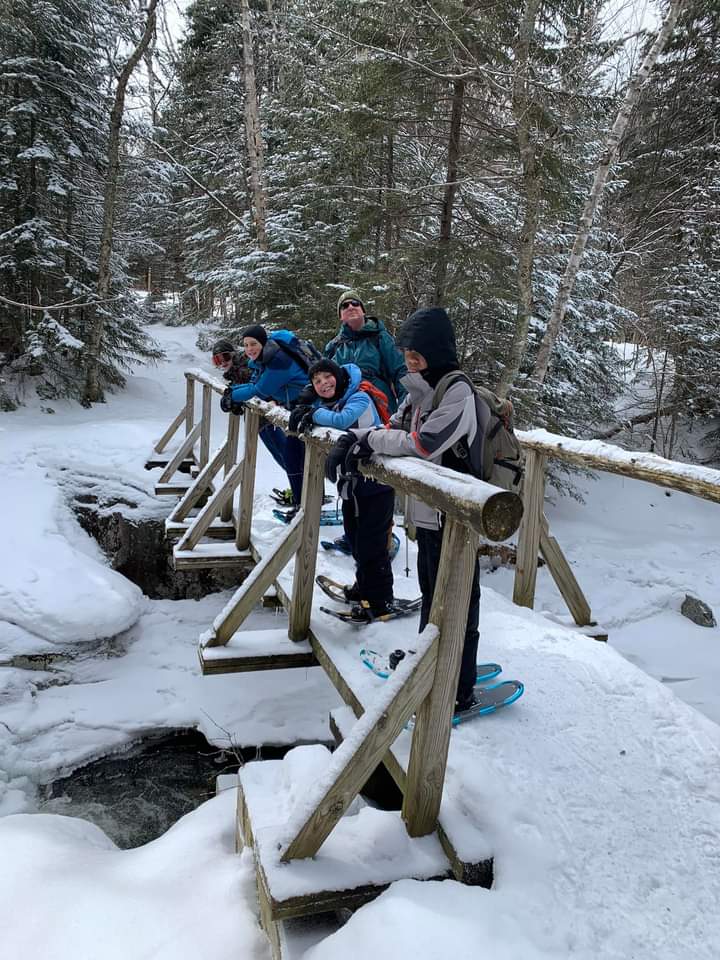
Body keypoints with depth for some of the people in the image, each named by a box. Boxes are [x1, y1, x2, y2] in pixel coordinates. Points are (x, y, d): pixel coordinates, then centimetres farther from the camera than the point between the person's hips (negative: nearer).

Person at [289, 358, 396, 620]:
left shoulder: (359, 398, -17)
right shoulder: (324, 402, 6)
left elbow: (341, 420, -33)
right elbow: (303, 410, 14)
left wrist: (315, 414, -18)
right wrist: (303, 411, -9)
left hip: (375, 482, -8)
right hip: (351, 483, 8)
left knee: (371, 543, -5)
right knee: (354, 538, 19)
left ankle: (380, 602, 5)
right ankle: (365, 585, 37)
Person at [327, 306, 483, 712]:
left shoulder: (457, 390, -17)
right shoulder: (422, 386, 11)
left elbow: (423, 443, -27)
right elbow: (396, 427, 16)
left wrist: (372, 440, -15)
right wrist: (359, 439, -2)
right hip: (427, 508, 9)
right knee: (430, 589, 23)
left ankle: (460, 690, 11)